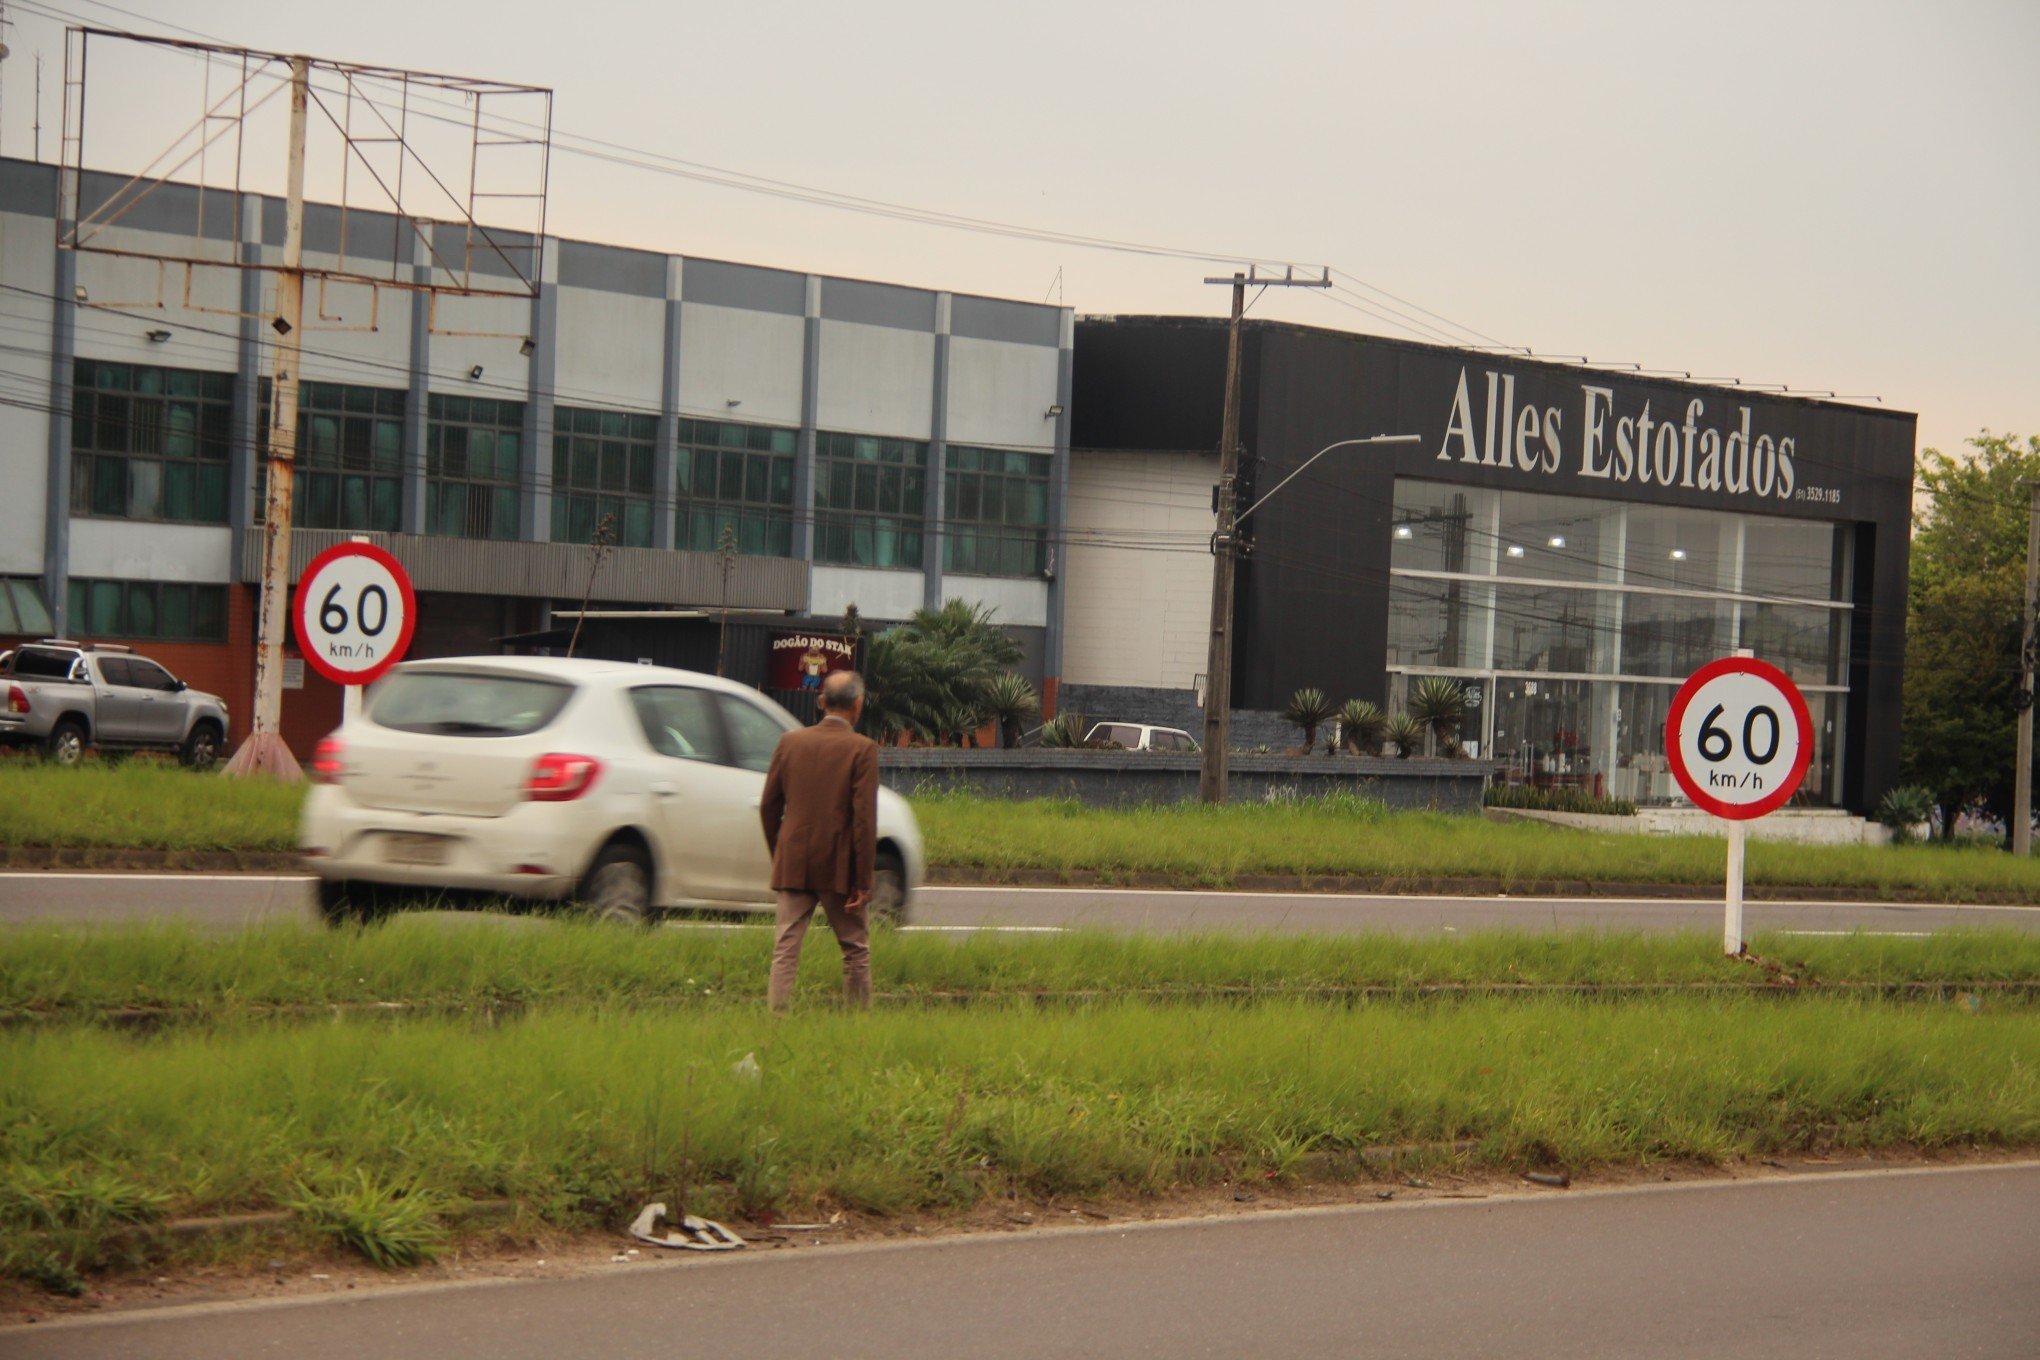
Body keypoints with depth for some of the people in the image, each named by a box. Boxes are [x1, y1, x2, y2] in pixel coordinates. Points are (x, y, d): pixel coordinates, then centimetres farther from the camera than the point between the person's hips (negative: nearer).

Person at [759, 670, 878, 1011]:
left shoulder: (790, 742, 4)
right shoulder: (862, 749, -8)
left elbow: (768, 807, 9)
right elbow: (864, 818, -12)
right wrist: (863, 882, -9)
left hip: (793, 866, 3)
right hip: (838, 868, -3)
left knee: (786, 947, 3)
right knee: (855, 948, 10)